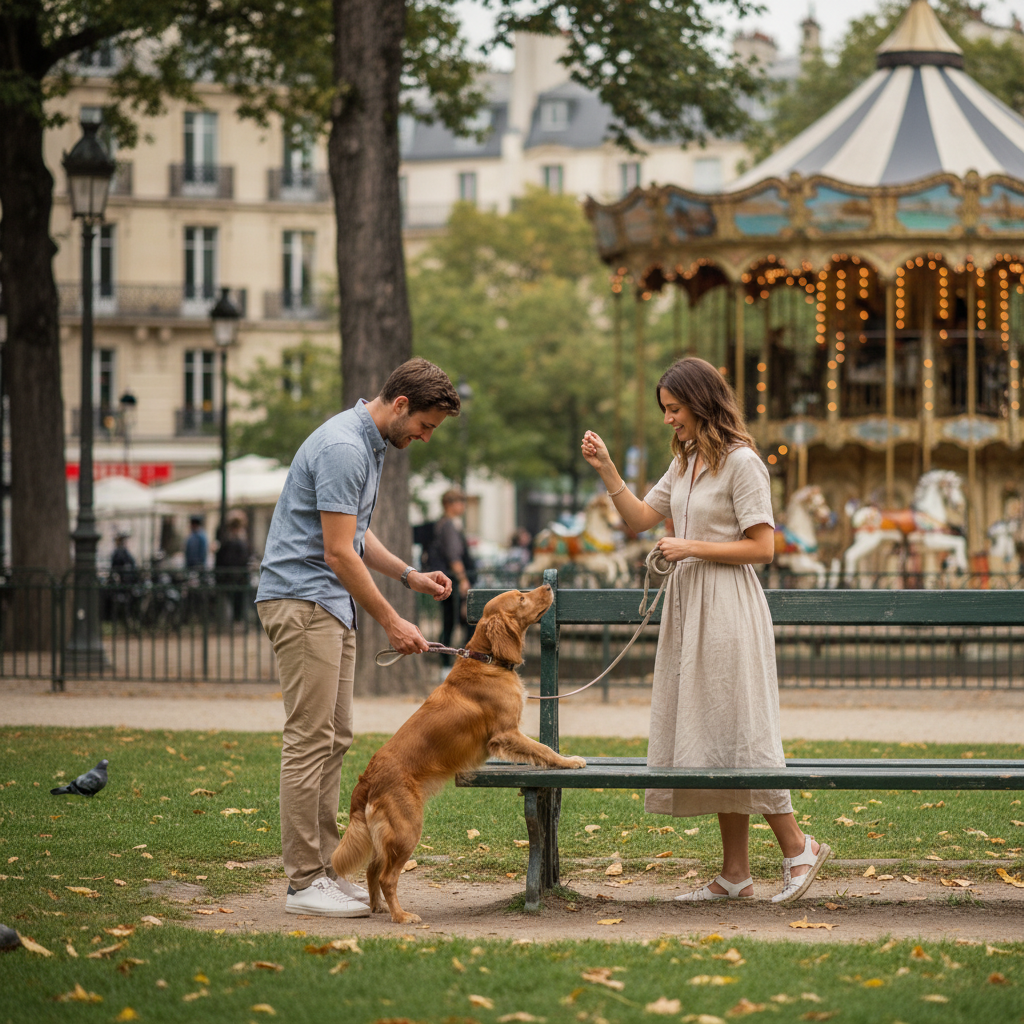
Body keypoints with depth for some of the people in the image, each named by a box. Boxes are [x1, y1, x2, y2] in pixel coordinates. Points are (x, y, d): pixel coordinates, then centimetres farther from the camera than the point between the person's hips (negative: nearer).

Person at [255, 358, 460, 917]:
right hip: (301, 599, -11)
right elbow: (337, 552, -21)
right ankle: (304, 881, -8)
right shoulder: (342, 448, -20)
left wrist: (409, 575, 12)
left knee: (334, 739, 9)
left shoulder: (369, 444, 14)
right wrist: (391, 623, -16)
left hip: (331, 604, 11)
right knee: (309, 740, -10)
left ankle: (325, 867, 12)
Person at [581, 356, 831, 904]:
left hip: (727, 607, -9)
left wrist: (693, 547, -14)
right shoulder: (685, 463, 15)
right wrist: (606, 469, 8)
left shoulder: (740, 462, -10)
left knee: (737, 734, -8)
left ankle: (799, 847, 4)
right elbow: (641, 517, 18)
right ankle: (735, 874, 9)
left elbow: (762, 547, -13)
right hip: (687, 603, 9)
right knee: (706, 735, 7)